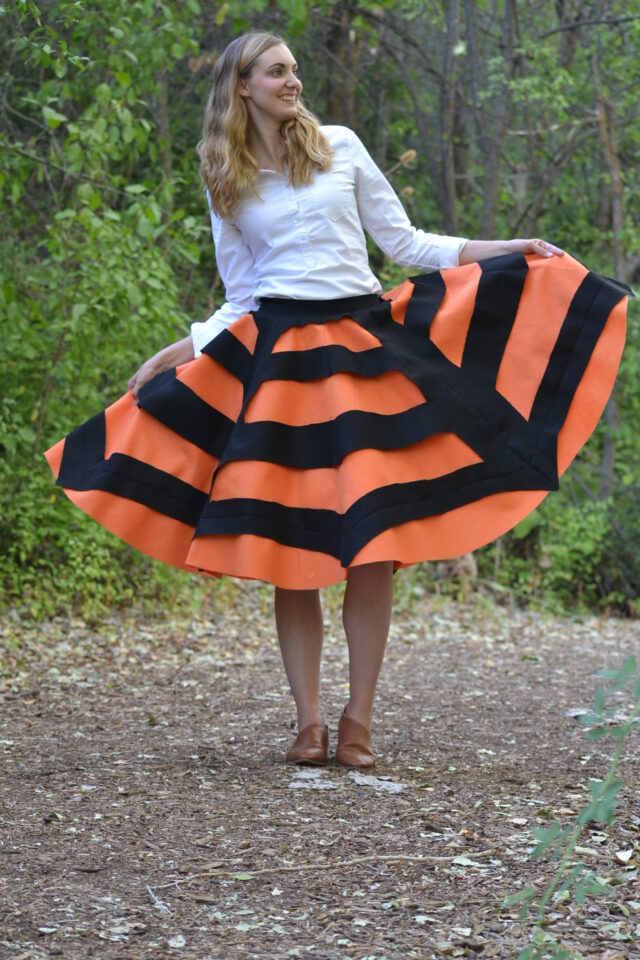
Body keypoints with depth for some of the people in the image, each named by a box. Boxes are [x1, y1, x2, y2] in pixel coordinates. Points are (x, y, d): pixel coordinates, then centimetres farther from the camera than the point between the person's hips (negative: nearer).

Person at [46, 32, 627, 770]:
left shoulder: (341, 147, 10)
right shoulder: (225, 185, 11)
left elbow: (402, 242, 13)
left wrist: (504, 250, 6)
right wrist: (173, 355, 7)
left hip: (363, 344, 0)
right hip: (276, 358, 0)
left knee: (375, 541, -8)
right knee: (290, 545, -5)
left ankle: (358, 721, -1)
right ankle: (308, 722, 2)